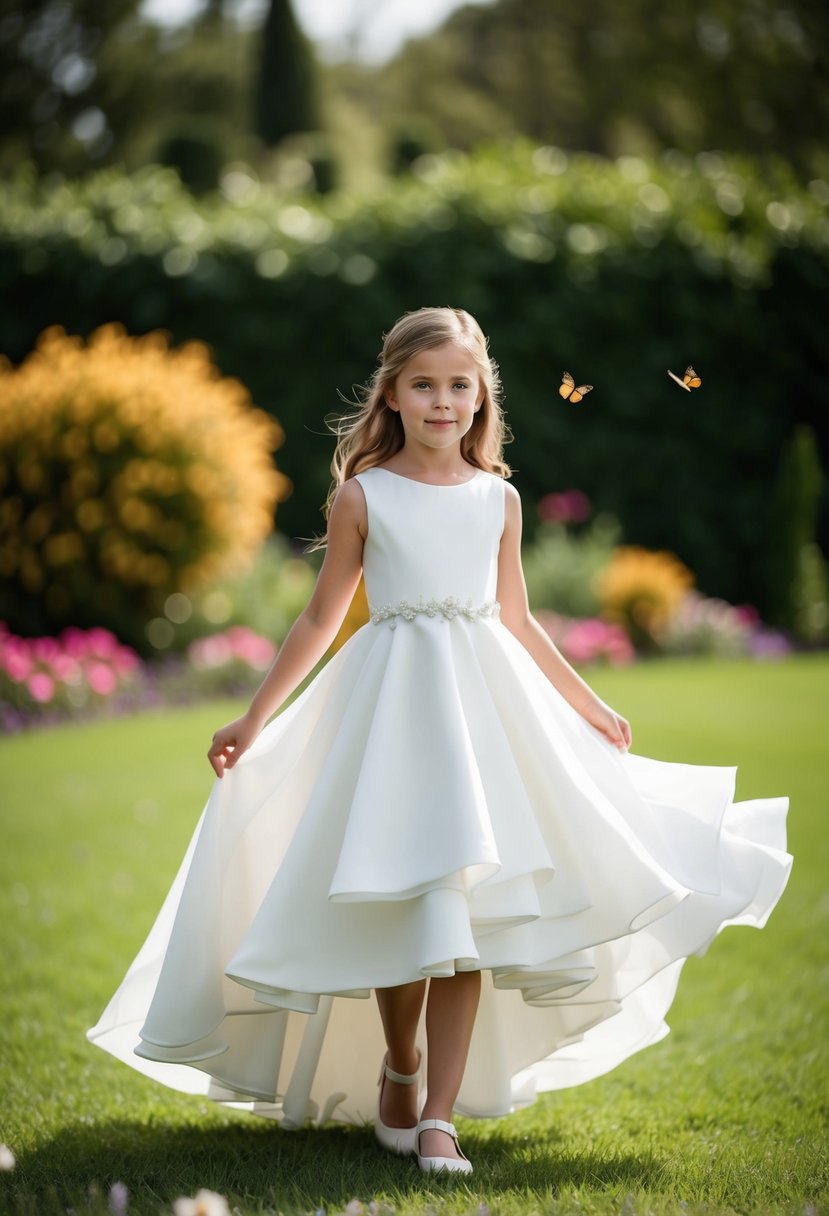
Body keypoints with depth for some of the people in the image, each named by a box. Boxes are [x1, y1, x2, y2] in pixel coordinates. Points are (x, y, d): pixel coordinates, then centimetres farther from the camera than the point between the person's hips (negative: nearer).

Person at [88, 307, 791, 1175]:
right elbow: (321, 619, 7)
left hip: (487, 699, 2)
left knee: (468, 906, -4)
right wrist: (254, 719, 6)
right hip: (393, 703, -2)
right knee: (402, 900, -2)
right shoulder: (361, 496, 0)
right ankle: (400, 1068, 24)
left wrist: (589, 706, 24)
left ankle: (440, 1114, -2)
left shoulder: (499, 499, 8)